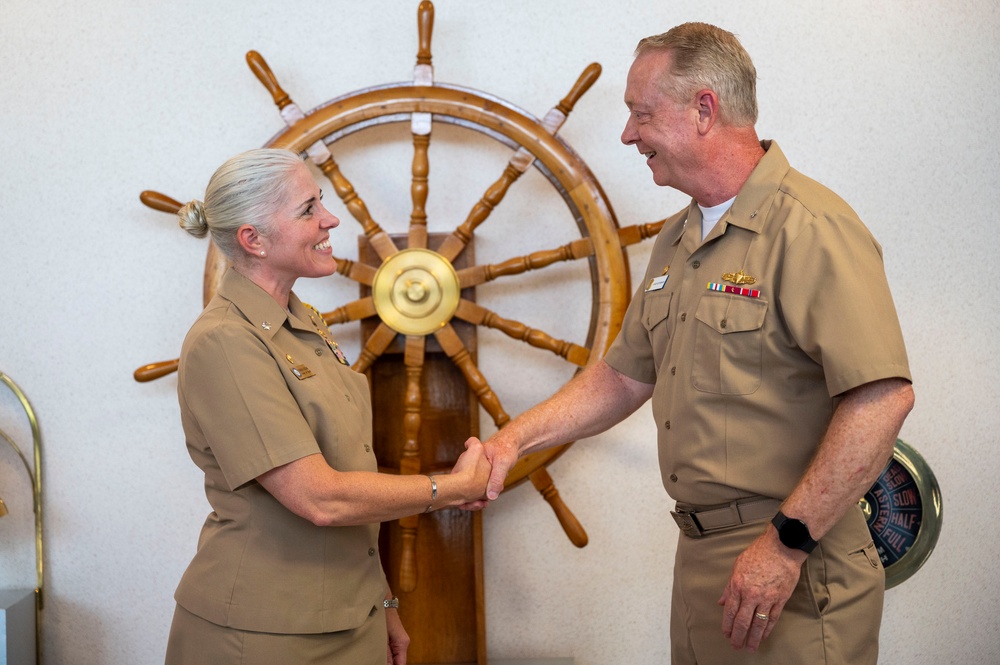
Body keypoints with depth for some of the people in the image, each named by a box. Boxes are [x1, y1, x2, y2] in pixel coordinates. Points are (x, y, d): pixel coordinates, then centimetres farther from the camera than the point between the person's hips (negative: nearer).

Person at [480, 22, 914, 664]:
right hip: (700, 556, 8)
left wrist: (788, 541, -24)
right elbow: (625, 376, 19)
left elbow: (884, 394, -24)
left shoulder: (810, 227, -16)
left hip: (792, 573, -8)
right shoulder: (677, 240, 13)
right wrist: (516, 438, 9)